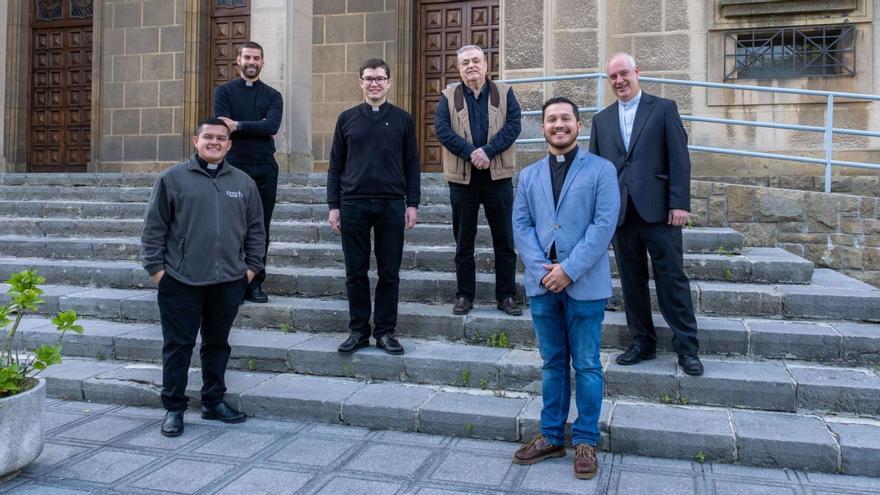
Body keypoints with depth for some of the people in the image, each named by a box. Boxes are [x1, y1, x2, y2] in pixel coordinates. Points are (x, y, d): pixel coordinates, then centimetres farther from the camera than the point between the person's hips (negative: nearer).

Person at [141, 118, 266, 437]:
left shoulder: (243, 182, 10)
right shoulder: (173, 178, 1)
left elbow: (255, 228, 14)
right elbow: (154, 227, 1)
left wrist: (252, 266, 8)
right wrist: (155, 267, -3)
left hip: (229, 282, 3)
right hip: (181, 282, -3)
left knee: (218, 344, 14)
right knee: (178, 345, 4)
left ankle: (214, 401, 28)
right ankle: (174, 408, 18)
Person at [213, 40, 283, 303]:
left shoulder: (273, 95, 10)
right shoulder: (224, 91, 7)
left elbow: (272, 126, -9)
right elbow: (223, 127, -8)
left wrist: (238, 126, -15)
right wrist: (256, 127, -8)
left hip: (264, 169, 2)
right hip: (233, 166, -1)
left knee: (261, 230, 5)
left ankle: (255, 284, 14)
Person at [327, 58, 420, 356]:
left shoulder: (402, 119, 7)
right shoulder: (347, 118, 9)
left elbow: (412, 164, 7)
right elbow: (336, 164, 9)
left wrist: (412, 204, 0)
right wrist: (333, 205, 3)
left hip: (392, 205, 0)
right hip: (353, 204, 1)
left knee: (389, 273, 4)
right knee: (356, 272, 6)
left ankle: (385, 331, 15)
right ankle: (358, 330, 17)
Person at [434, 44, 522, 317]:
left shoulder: (504, 93, 7)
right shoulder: (449, 97, 7)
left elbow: (513, 125, -6)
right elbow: (442, 129, -7)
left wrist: (488, 151, -19)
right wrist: (470, 153, -20)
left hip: (498, 177, 0)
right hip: (462, 178, 0)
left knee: (504, 240, 5)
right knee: (463, 241, 8)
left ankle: (507, 296, 15)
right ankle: (464, 295, 18)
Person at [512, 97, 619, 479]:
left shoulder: (601, 169, 2)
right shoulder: (529, 176, 14)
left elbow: (604, 224, -8)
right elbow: (520, 226, 5)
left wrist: (569, 269, -16)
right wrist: (541, 269, -10)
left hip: (585, 284, -3)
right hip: (542, 284, 4)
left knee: (586, 366, 5)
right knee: (552, 363, 13)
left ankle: (585, 441, 17)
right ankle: (552, 436, 24)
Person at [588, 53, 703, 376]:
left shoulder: (663, 108, 5)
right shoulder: (601, 119, 15)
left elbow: (679, 158, -2)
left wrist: (680, 203, -10)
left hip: (658, 210, -3)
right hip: (620, 213, 4)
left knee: (673, 280, 1)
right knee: (632, 282, 9)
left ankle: (687, 349, 10)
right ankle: (642, 343, 21)